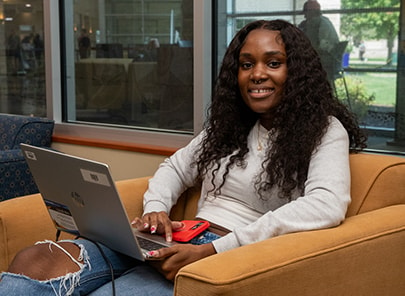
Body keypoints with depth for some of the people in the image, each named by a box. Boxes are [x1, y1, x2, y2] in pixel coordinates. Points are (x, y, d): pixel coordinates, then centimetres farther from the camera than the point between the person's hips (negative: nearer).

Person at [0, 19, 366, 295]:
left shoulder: (324, 131, -1)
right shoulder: (230, 125, 20)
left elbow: (328, 205, -19)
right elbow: (175, 168, 29)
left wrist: (213, 250, -23)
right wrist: (155, 209, 3)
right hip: (180, 245, 7)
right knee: (35, 261, -18)